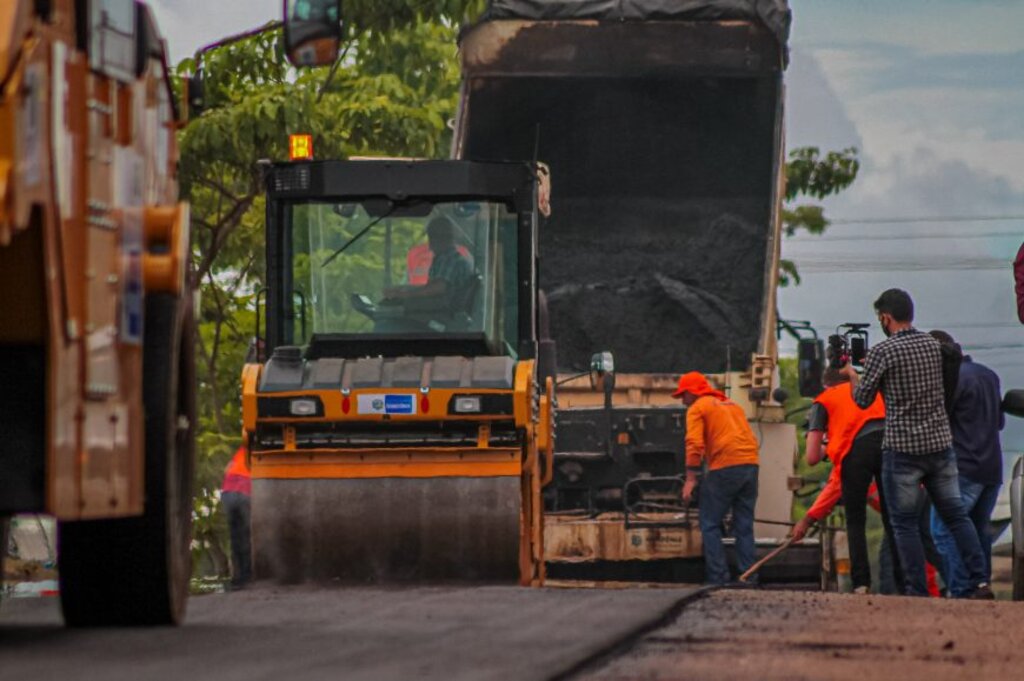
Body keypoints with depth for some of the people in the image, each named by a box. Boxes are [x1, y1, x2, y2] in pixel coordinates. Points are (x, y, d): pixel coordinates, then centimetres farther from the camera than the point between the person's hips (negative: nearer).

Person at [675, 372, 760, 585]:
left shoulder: (697, 408, 4)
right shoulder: (732, 405, 27)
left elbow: (695, 444, -9)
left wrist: (690, 479, -10)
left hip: (725, 468, -7)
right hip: (751, 464, 7)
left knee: (710, 525, 1)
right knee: (744, 526, 11)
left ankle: (718, 577, -5)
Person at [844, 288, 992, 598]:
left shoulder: (882, 352, -10)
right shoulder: (933, 346, 8)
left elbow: (863, 399, -3)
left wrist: (852, 374, 18)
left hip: (902, 448, -5)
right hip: (940, 444, 5)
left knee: (904, 523, 3)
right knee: (956, 515, 9)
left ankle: (917, 590, -1)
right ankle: (980, 581, 0)